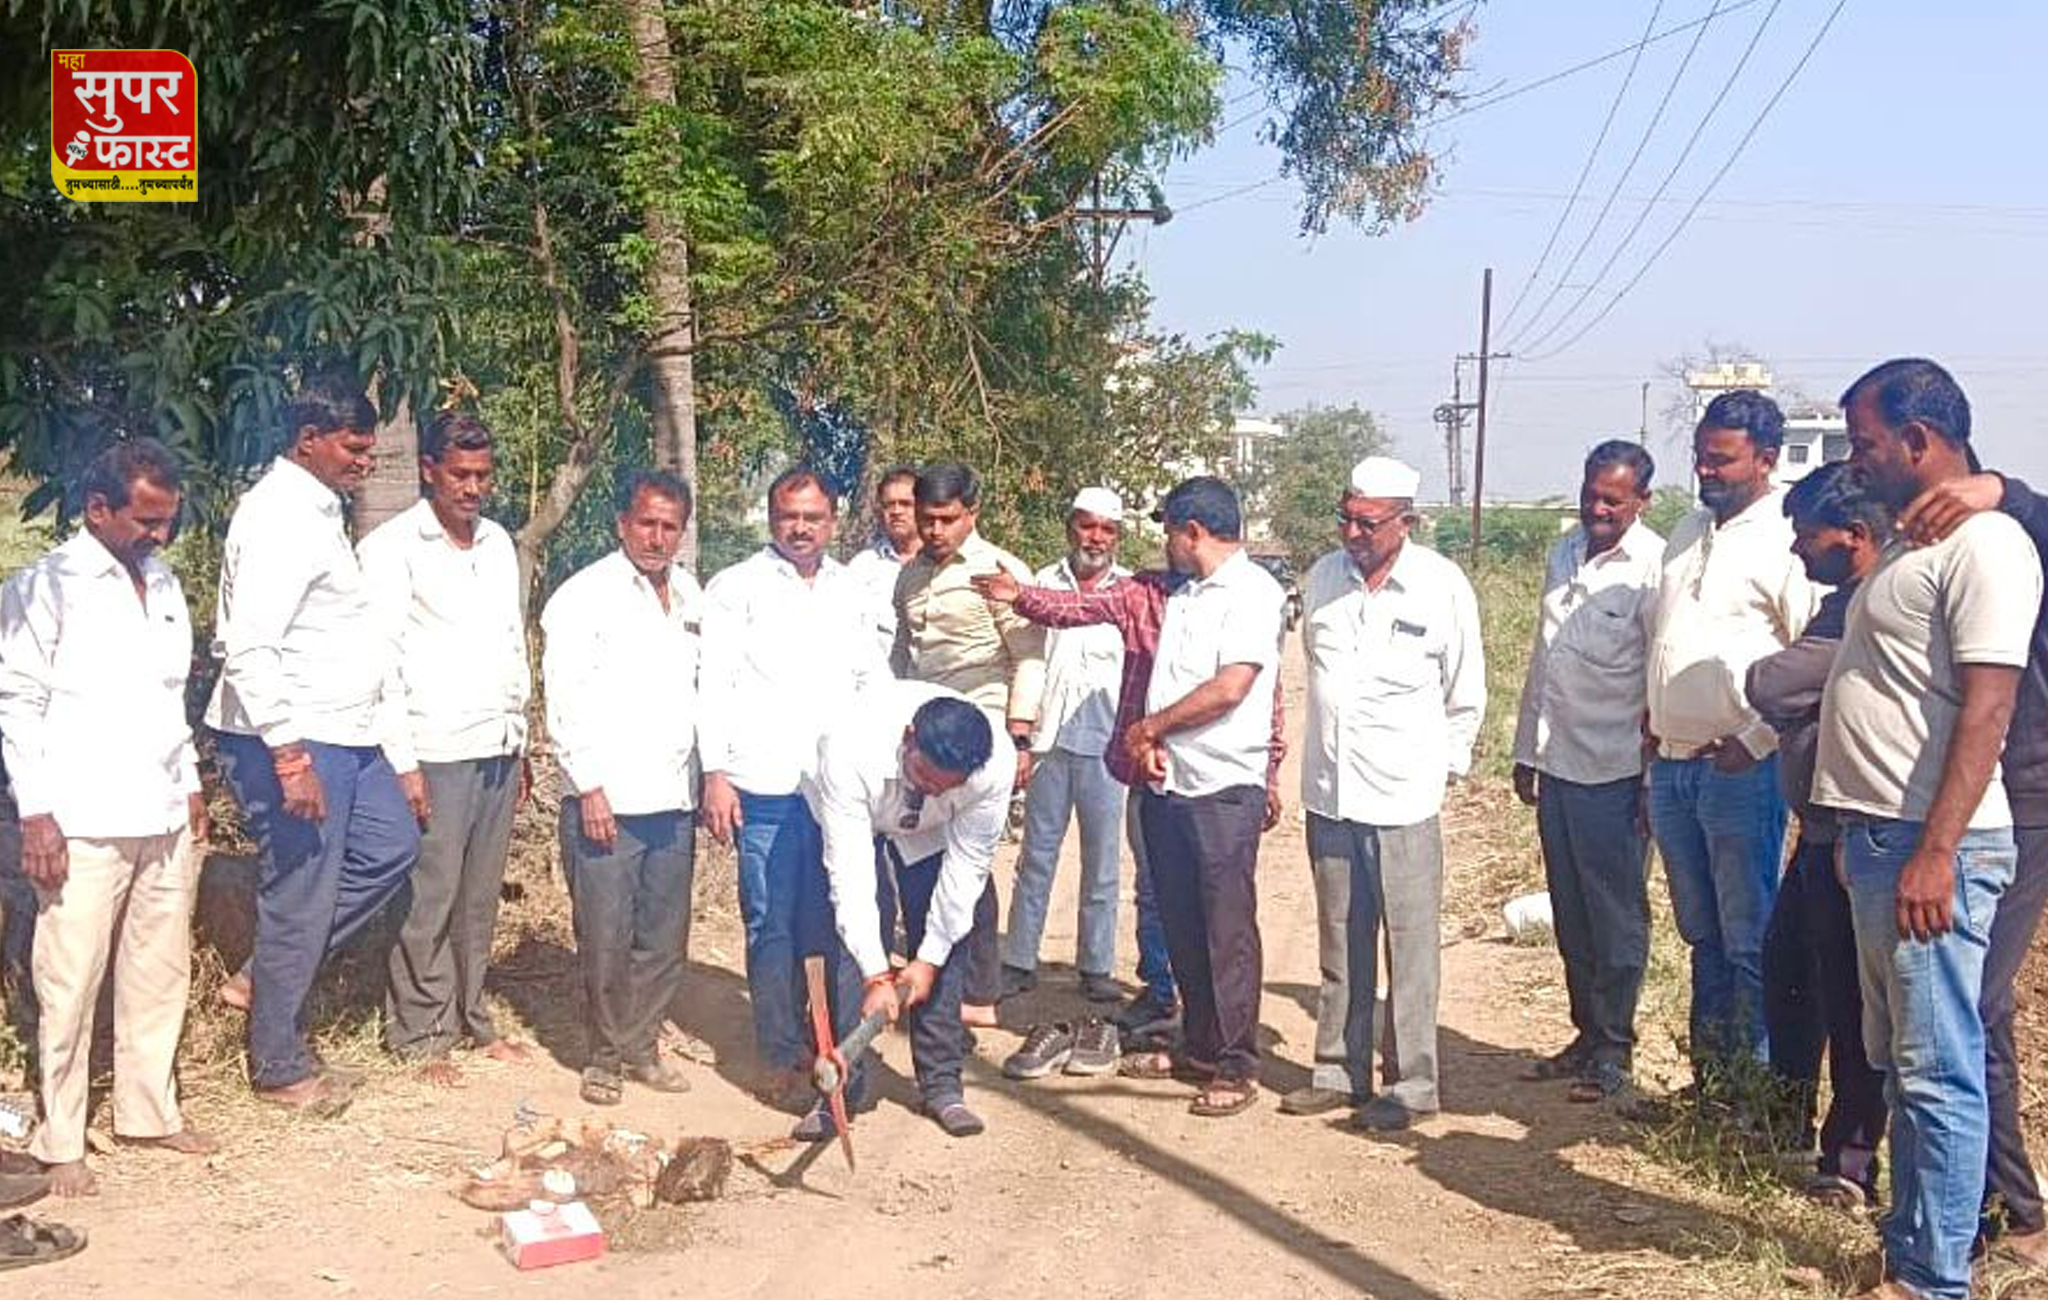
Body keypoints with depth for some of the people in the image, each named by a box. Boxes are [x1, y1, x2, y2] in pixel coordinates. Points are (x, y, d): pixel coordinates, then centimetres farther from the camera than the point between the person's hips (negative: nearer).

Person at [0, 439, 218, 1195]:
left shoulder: (163, 583, 13)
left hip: (165, 818, 6)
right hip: (85, 824, -6)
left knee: (161, 973, 11)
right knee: (70, 985, 1)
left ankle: (149, 1112, 25)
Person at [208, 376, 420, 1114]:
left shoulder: (318, 509, 14)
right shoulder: (278, 516, -17)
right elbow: (248, 647, -25)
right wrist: (289, 754, -27)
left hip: (344, 734, 10)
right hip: (291, 742, -10)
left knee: (392, 845, 17)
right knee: (302, 901, 0)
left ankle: (271, 975, 25)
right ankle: (279, 1067, 16)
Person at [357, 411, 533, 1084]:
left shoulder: (499, 543, 15)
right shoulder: (392, 546, -5)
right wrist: (402, 763, -13)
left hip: (498, 749, 6)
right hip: (436, 751, -6)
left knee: (480, 900, 12)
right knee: (428, 903, -1)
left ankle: (472, 1019, 23)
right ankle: (420, 1036, 10)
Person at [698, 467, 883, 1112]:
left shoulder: (851, 591, 15)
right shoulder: (737, 588, 2)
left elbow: (875, 681, 19)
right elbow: (715, 686, -2)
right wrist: (716, 773, -10)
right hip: (768, 788, -4)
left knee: (839, 922, 7)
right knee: (774, 927, 0)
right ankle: (784, 1059, 9)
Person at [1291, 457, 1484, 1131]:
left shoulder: (1443, 587, -6)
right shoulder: (1322, 578, 5)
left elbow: (1466, 696, 4)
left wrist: (1444, 766, 5)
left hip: (1404, 796, -4)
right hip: (1329, 793, 4)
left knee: (1410, 945, 1)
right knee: (1340, 943, 13)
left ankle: (1413, 1085, 11)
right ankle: (1339, 1070, 24)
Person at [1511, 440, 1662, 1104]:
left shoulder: (1653, 567, -11)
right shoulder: (1562, 554, 12)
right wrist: (1527, 751, 18)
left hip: (1613, 773, -7)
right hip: (1558, 765, 7)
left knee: (1616, 915, 3)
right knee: (1570, 912, 14)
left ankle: (1613, 1050, 14)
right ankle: (1587, 1035, 25)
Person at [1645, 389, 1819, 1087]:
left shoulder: (1786, 538, -10)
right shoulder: (1689, 532, 15)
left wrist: (1755, 741, -16)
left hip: (1740, 767, -7)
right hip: (1671, 763, 8)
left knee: (1749, 941, 0)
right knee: (1702, 935, 15)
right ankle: (1707, 1078, 25)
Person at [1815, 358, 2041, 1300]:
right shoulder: (1912, 543, 17)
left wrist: (1935, 852, -24)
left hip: (1926, 847, -10)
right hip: (1874, 837, 10)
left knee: (1936, 1072, -3)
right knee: (1899, 1064, 16)